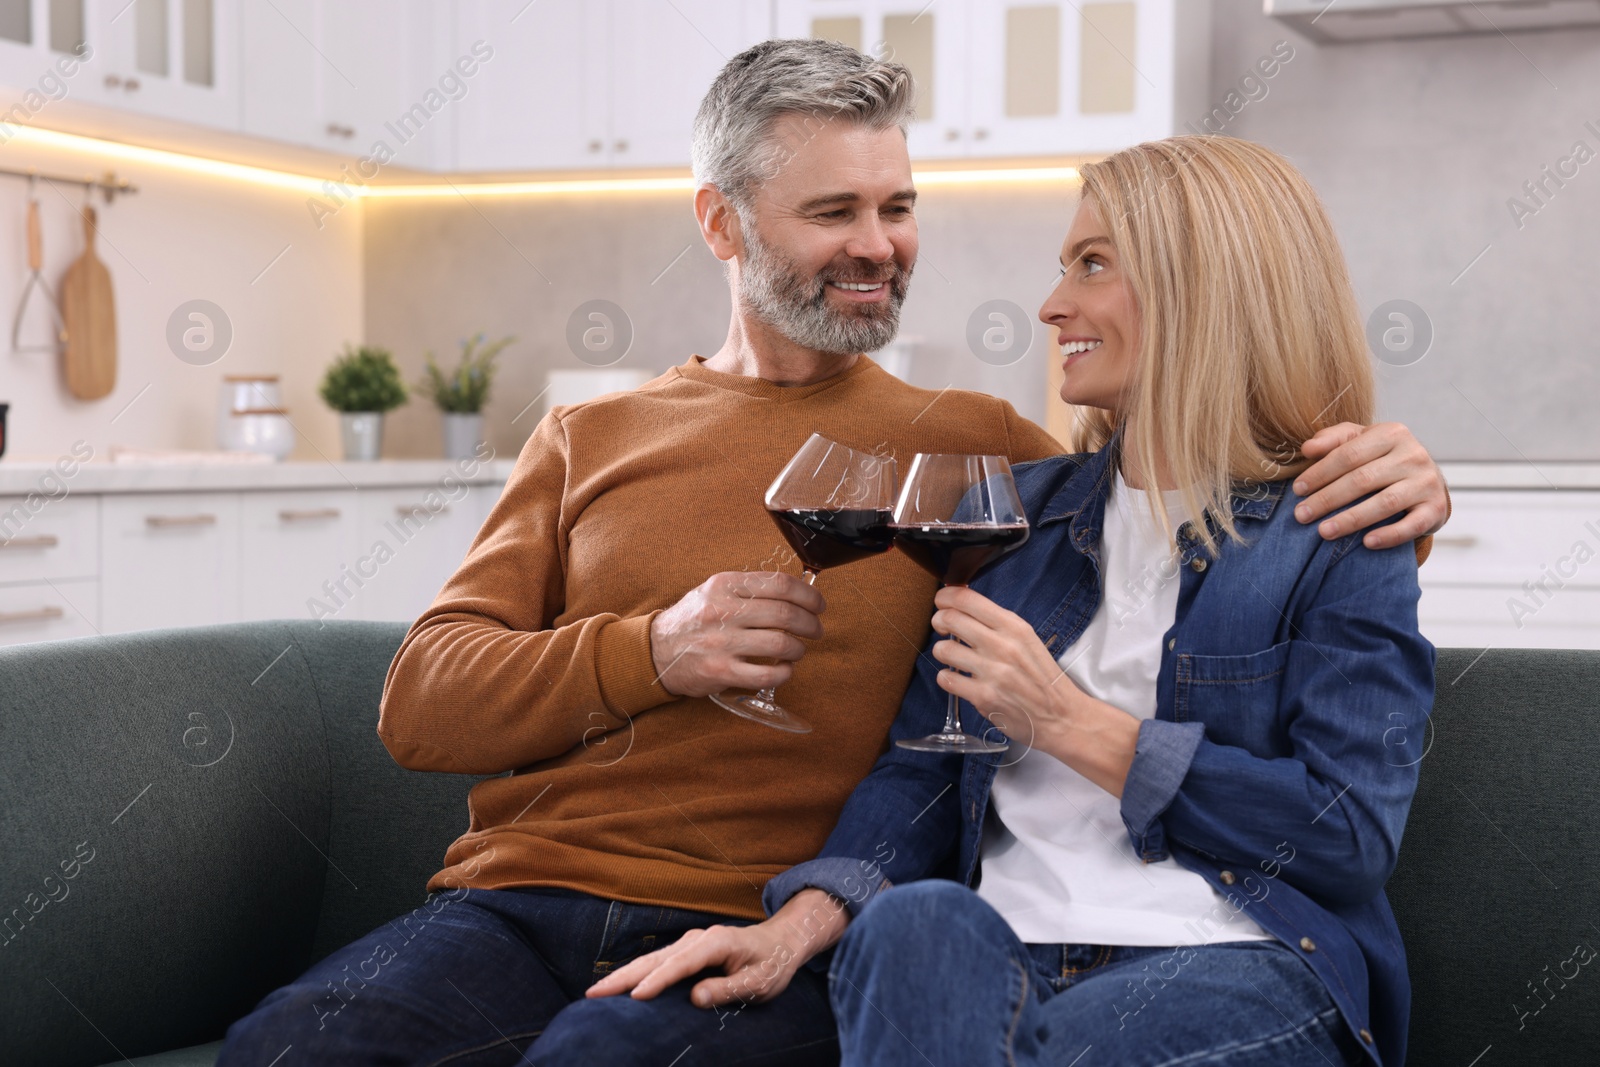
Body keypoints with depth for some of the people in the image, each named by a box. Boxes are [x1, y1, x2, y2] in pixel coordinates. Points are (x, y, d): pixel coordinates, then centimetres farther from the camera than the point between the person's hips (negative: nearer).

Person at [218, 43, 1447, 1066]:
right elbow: (420, 703, 9)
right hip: (523, 899, 2)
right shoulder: (589, 441, 18)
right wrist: (645, 654, -8)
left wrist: (1369, 483, -6)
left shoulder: (969, 445, 14)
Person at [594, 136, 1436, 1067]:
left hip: (1240, 964, -4)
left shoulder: (1338, 540, 3)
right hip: (1006, 958, 4)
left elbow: (1354, 836, -8)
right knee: (916, 920, -32)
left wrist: (1069, 723, -9)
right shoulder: (1021, 507, 19)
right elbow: (926, 762, 14)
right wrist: (804, 923, -6)